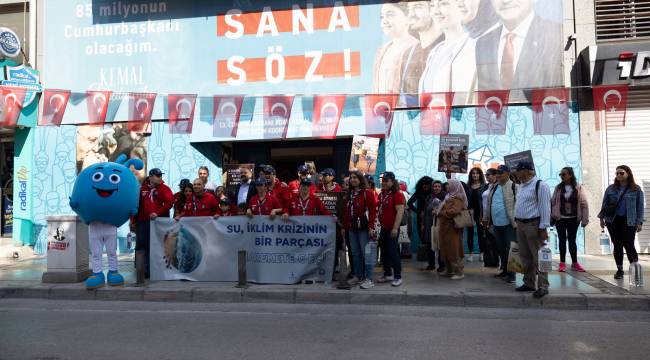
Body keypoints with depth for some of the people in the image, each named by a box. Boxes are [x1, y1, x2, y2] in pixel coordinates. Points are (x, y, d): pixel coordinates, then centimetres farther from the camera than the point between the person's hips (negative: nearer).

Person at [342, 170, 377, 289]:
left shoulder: (368, 192, -6)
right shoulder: (349, 193, 15)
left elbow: (373, 210, -11)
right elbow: (346, 211, 15)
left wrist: (371, 227, -17)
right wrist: (344, 226, 12)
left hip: (364, 227, -7)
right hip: (352, 228, 7)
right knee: (355, 253, 12)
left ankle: (369, 279, 2)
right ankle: (357, 276, 24)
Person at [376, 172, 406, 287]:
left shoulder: (397, 195, -12)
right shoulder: (381, 194, 12)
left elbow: (400, 212, -18)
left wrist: (395, 228, -22)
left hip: (392, 229, -8)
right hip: (383, 228, 8)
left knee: (393, 252, -5)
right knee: (384, 253, 14)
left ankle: (398, 277, 5)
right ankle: (387, 274, 27)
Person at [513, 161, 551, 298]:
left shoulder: (540, 185, -11)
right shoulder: (520, 186, 16)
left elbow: (545, 207, -15)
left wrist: (543, 228, -18)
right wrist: (517, 222, 15)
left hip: (534, 224, -8)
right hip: (520, 225, 8)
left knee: (538, 257, -5)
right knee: (525, 256, 13)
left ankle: (543, 287, 1)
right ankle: (529, 283, 23)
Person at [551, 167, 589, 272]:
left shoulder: (578, 188, -3)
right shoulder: (558, 188, 1)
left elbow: (584, 204, -3)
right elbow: (552, 202, 2)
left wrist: (584, 219, -6)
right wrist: (551, 217, 0)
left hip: (573, 219, -1)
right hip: (560, 218, 1)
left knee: (572, 240, 7)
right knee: (562, 240, 7)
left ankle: (574, 263, 18)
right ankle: (562, 263, 14)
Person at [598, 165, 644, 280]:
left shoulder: (636, 189, 3)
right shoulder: (611, 188, 7)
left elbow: (640, 207, 3)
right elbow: (604, 204, 10)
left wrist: (639, 222, -2)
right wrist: (602, 218, 4)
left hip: (629, 222, -2)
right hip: (613, 221, 2)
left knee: (629, 245, -8)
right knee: (617, 246, 7)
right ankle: (619, 270, 16)